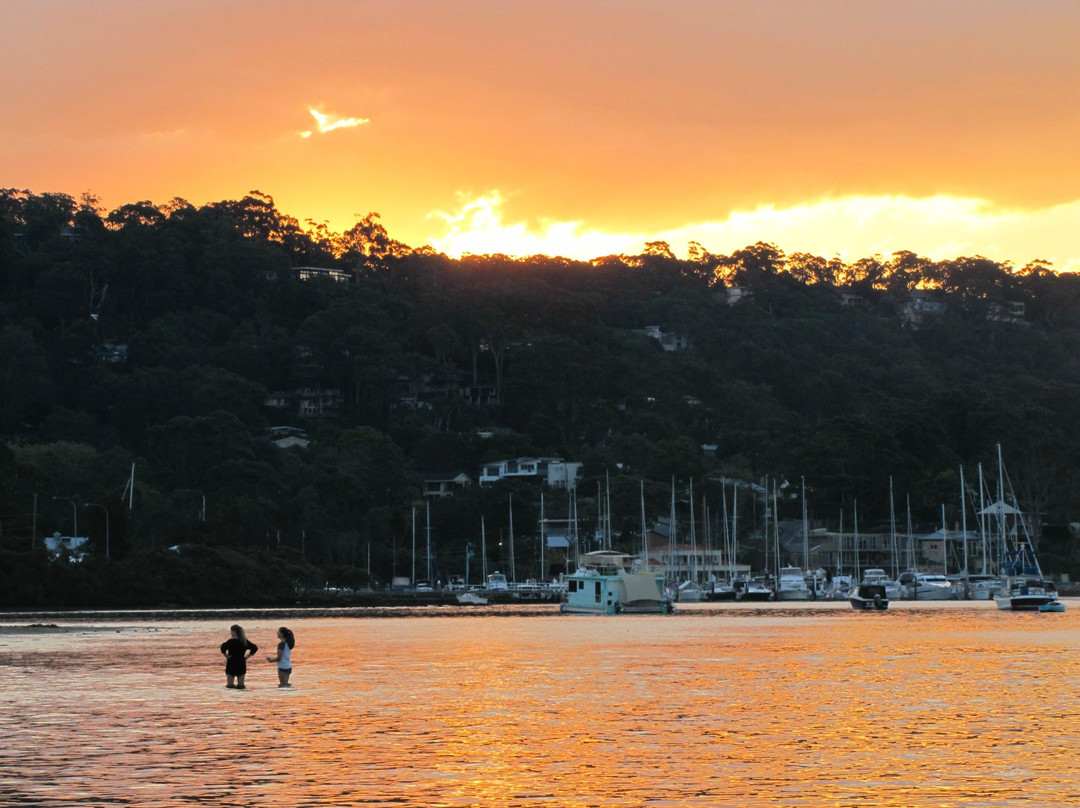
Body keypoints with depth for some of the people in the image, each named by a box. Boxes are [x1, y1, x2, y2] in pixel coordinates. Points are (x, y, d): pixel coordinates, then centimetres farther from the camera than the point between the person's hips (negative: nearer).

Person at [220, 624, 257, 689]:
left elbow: (223, 646, -27)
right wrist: (246, 656, 9)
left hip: (231, 663, -4)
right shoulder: (245, 641, 6)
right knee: (241, 685, 9)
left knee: (229, 685, 1)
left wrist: (226, 656, -15)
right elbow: (255, 648, 12)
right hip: (242, 663, 4)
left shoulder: (231, 641, -11)